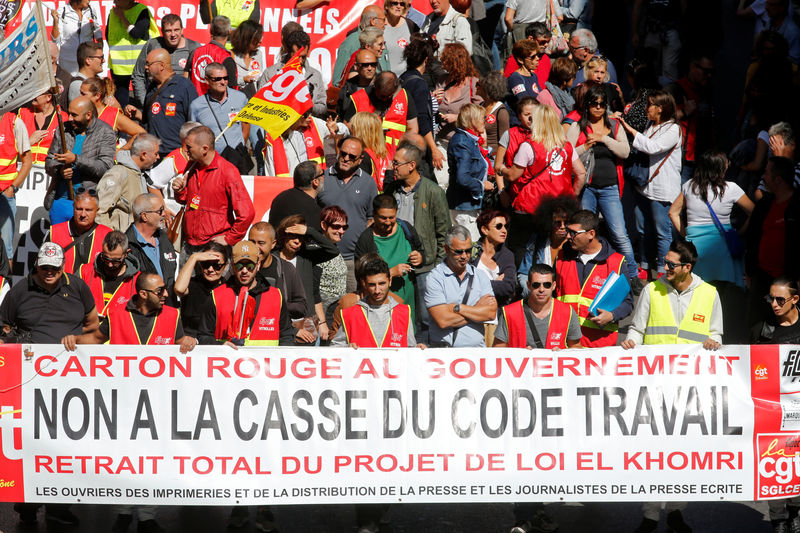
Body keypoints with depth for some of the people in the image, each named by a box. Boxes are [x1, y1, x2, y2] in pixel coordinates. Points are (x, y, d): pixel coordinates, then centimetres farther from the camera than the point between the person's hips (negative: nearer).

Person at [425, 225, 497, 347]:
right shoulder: (435, 278, 1)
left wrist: (457, 307, -5)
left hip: (477, 347, 3)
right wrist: (477, 309, 1)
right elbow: (443, 321, -9)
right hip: (444, 350, -2)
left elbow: (491, 313, 2)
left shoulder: (480, 276, 14)